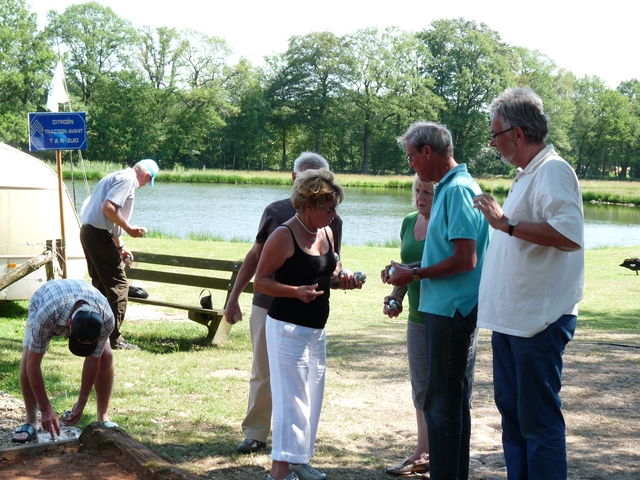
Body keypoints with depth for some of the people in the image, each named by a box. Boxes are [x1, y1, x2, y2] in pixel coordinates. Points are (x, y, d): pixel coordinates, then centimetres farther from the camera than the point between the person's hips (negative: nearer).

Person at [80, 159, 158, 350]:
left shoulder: (118, 177, 21)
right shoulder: (127, 180, -10)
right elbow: (108, 207, -23)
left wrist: (120, 246, 29)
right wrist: (129, 229, -15)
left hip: (89, 232, 10)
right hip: (99, 235, -10)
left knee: (100, 284, 18)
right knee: (118, 285, -5)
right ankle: (114, 339, -5)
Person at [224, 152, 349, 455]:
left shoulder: (330, 220, 0)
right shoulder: (275, 211, 3)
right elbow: (255, 255, 8)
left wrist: (342, 277, -24)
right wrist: (234, 297, 6)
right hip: (266, 305, 1)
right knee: (262, 374, 7)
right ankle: (255, 434, 16)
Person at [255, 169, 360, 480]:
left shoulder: (326, 233, 7)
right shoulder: (284, 235, -17)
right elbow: (261, 281, -16)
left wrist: (341, 280, -2)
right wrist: (297, 291, -29)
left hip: (316, 329, 8)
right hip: (288, 328, -8)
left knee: (312, 396, 14)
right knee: (291, 397, -7)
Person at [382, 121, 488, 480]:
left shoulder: (458, 190, -16)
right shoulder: (448, 188, 15)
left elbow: (465, 259, -23)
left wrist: (414, 274, -13)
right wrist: (407, 270, 13)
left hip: (451, 310, -11)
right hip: (445, 308, 11)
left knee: (443, 403, -5)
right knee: (450, 399, 17)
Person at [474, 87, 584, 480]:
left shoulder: (553, 171, -14)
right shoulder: (527, 175, 16)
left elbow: (570, 235, -28)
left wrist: (508, 224, -26)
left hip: (539, 322, -10)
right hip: (511, 318, 10)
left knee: (539, 420, -4)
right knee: (513, 413, 16)